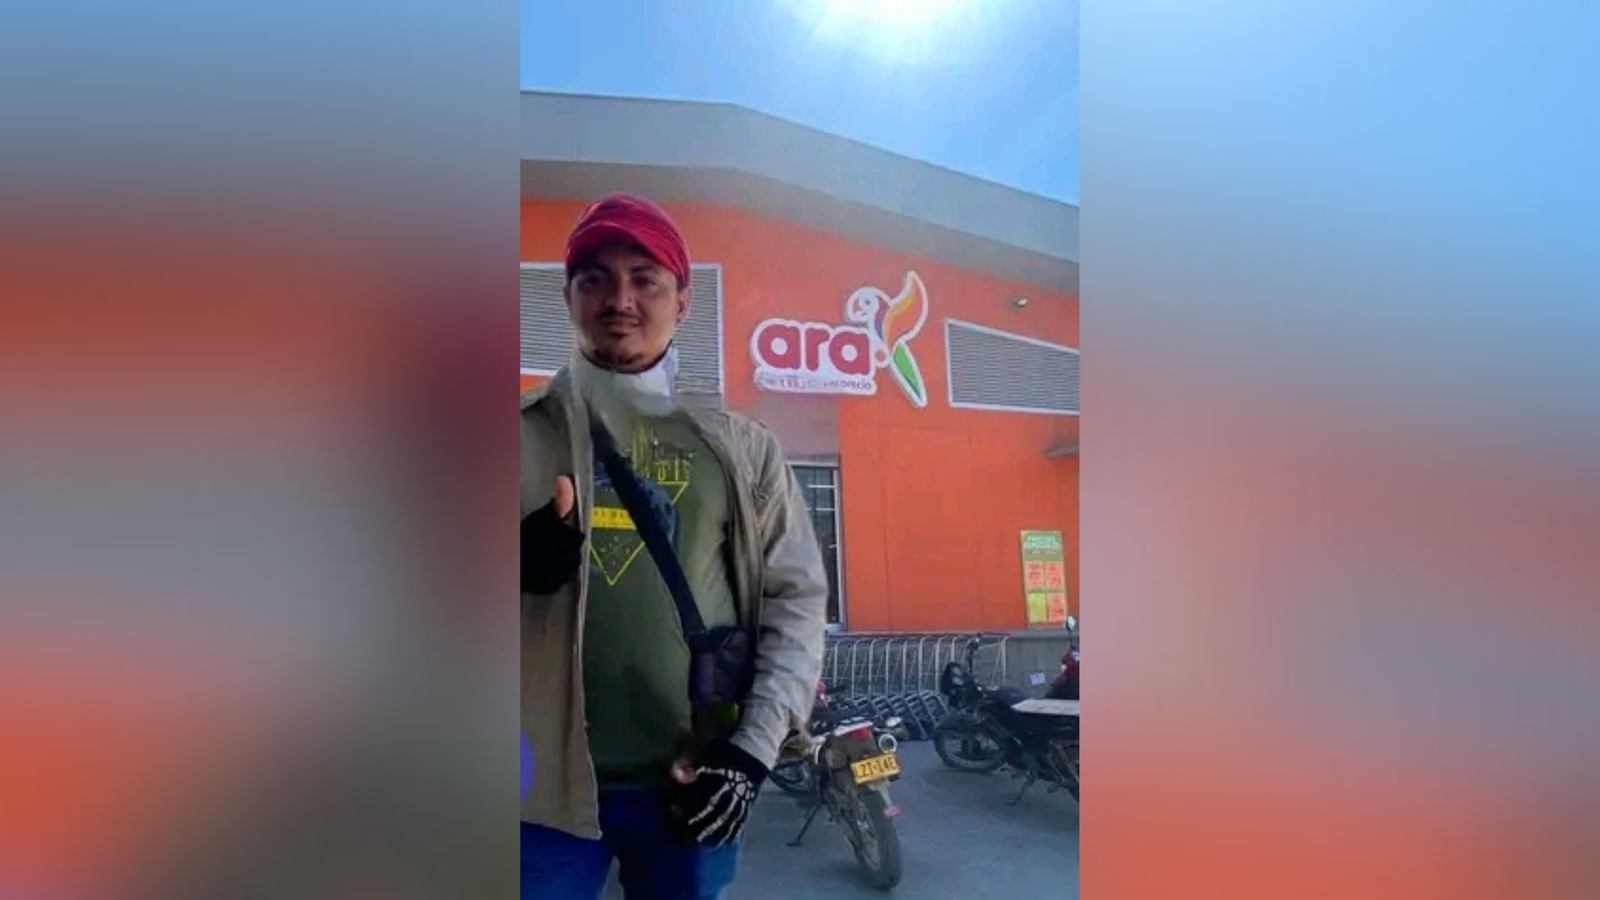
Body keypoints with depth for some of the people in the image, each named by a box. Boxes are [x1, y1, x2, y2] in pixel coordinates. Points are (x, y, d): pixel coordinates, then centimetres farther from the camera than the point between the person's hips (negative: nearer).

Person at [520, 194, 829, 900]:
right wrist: (520, 562, -16)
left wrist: (753, 748, -5)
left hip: (692, 783, 1)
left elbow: (796, 597, 3)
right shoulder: (527, 433, 3)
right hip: (546, 780, 0)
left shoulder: (741, 447, 3)